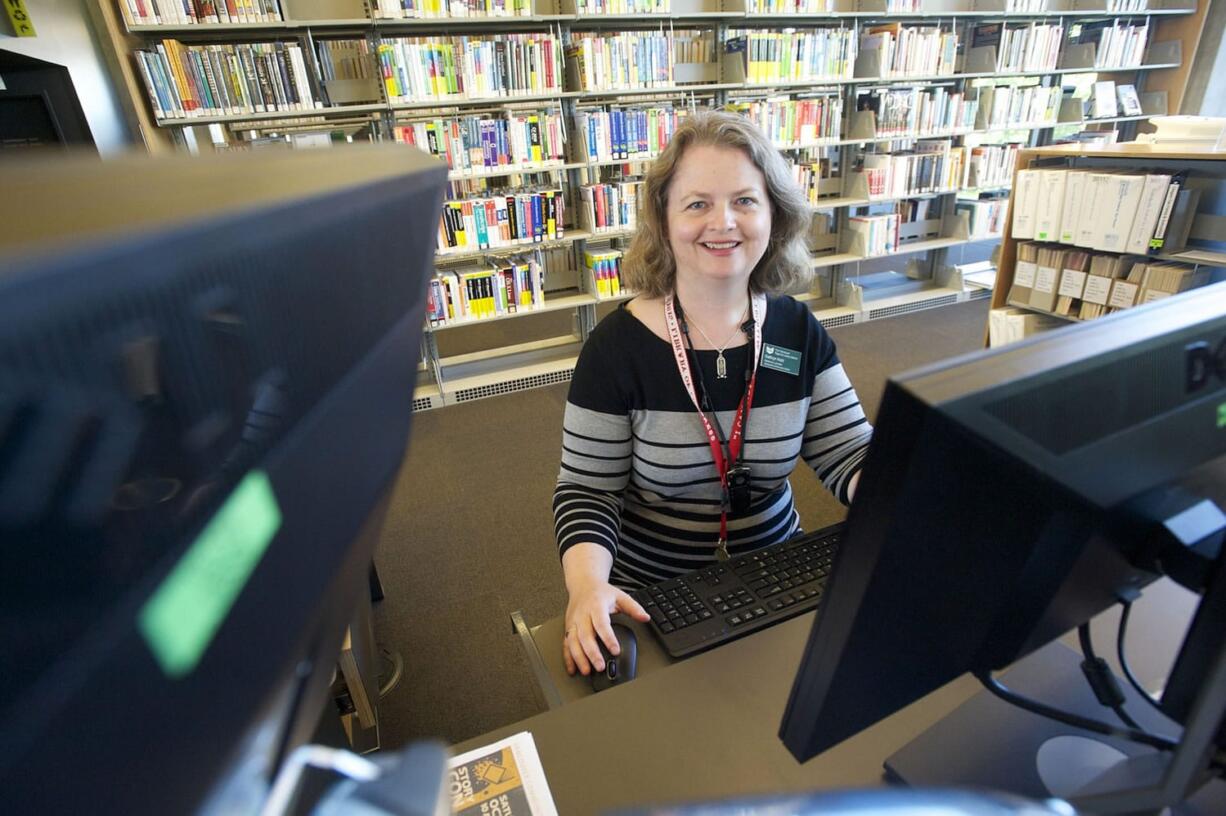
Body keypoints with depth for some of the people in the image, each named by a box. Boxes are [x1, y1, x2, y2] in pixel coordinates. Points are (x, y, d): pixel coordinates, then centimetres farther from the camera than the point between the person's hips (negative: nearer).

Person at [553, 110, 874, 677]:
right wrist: (589, 586, -29)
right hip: (647, 594, -3)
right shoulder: (617, 345, -13)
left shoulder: (798, 332, -2)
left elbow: (849, 454, -3)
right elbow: (586, 492, -11)